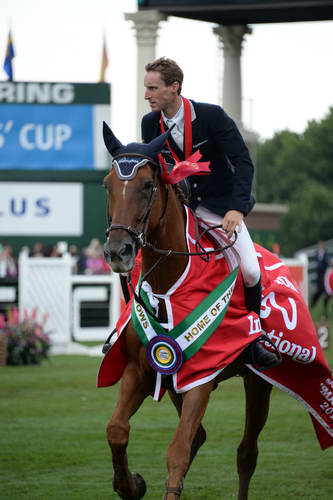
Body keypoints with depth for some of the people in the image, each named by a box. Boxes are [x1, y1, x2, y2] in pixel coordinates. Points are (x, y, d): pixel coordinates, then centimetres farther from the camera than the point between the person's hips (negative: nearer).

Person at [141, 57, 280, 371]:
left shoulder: (212, 116, -17)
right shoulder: (150, 124, -4)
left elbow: (243, 162, -19)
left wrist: (237, 208, -31)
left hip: (219, 206, -3)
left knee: (250, 271, -17)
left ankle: (252, 340, 4)